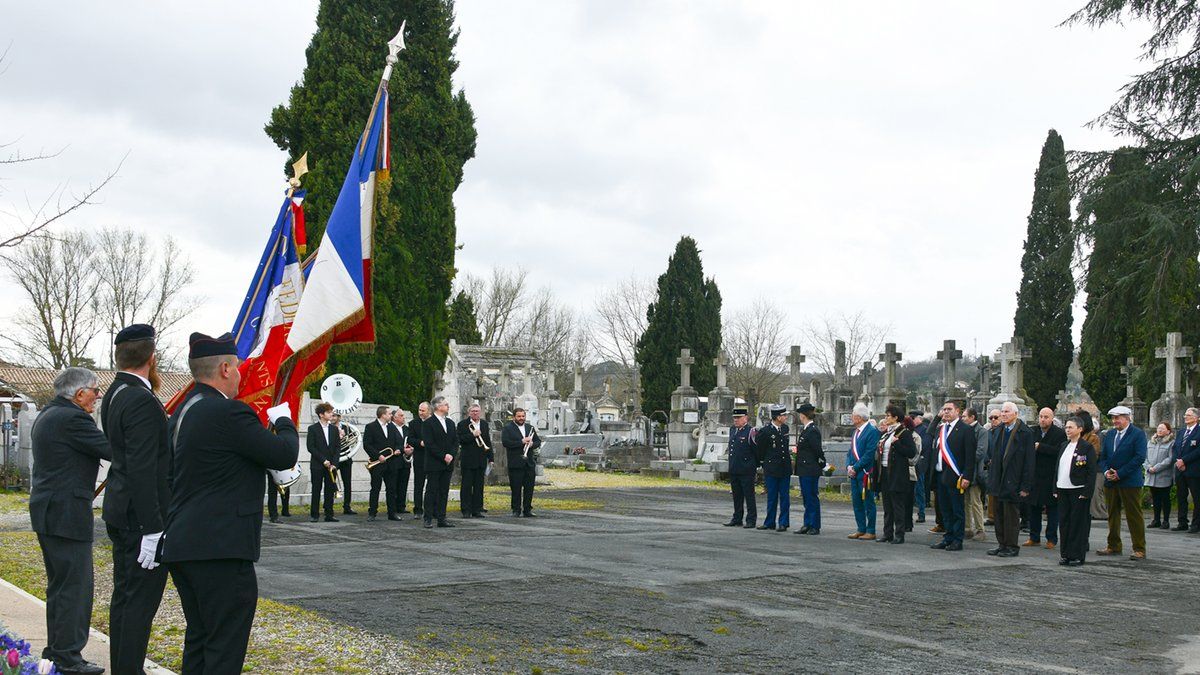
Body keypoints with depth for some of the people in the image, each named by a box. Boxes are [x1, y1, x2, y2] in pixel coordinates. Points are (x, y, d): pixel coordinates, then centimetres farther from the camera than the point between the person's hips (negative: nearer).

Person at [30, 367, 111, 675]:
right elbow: (113, 450, -19)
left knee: (60, 584, 18)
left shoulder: (48, 415, 16)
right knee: (76, 585, -5)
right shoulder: (72, 418, -17)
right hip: (66, 514, -11)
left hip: (47, 511, 11)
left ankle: (55, 650, 26)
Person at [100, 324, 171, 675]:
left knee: (124, 595, 17)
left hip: (119, 512, 10)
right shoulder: (142, 401, -20)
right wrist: (152, 529, -23)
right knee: (141, 600, -5)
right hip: (140, 515, -10)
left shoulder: (115, 395, 11)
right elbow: (141, 470, -24)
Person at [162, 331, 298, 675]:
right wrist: (283, 420, 7)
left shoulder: (181, 413, 13)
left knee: (199, 641, 17)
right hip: (220, 550, -9)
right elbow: (285, 455, -13)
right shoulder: (229, 413, -16)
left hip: (181, 544, 10)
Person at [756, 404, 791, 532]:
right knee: (772, 497, 4)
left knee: (784, 497, 3)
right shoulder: (765, 431, -11)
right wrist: (764, 462, 11)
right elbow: (758, 449, 1)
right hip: (771, 469, -4)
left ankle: (783, 523, 8)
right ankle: (770, 522, 14)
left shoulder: (785, 428, 7)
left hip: (785, 468, 4)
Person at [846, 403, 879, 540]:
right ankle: (861, 529, 19)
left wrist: (855, 467, -16)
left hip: (865, 473, -8)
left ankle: (870, 531, 5)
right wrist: (849, 466, 2)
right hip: (854, 473, 8)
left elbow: (869, 454, -18)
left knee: (868, 502, -1)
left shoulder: (872, 431, -12)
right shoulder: (856, 431, 15)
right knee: (856, 502, 11)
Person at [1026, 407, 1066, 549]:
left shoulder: (1059, 433, -6)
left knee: (1052, 508, 3)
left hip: (1050, 477, -5)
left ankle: (1052, 539, 11)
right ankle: (1034, 537, 19)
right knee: (1033, 507, 9)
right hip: (1034, 476, 5)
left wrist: (1039, 447, -19)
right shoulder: (1033, 432, 10)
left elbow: (1059, 451, -20)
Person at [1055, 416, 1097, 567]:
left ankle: (1077, 556, 5)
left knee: (1078, 524, -1)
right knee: (1064, 522, 8)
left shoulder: (1087, 447, -6)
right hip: (1063, 490, 7)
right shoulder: (1064, 446, 15)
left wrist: (1086, 492, -14)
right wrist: (1056, 489, 12)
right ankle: (1065, 554, 15)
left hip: (1078, 491, -7)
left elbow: (1091, 471, -9)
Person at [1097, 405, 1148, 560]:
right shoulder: (1109, 435, 13)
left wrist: (1119, 473, -16)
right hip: (1110, 482, 6)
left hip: (1129, 482, -6)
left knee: (1134, 516, -2)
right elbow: (1102, 456, 14)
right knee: (1112, 515, 12)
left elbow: (1140, 457, -15)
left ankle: (1140, 549, 3)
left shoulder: (1138, 434, -6)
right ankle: (1114, 546, 21)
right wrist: (1106, 471, -7)